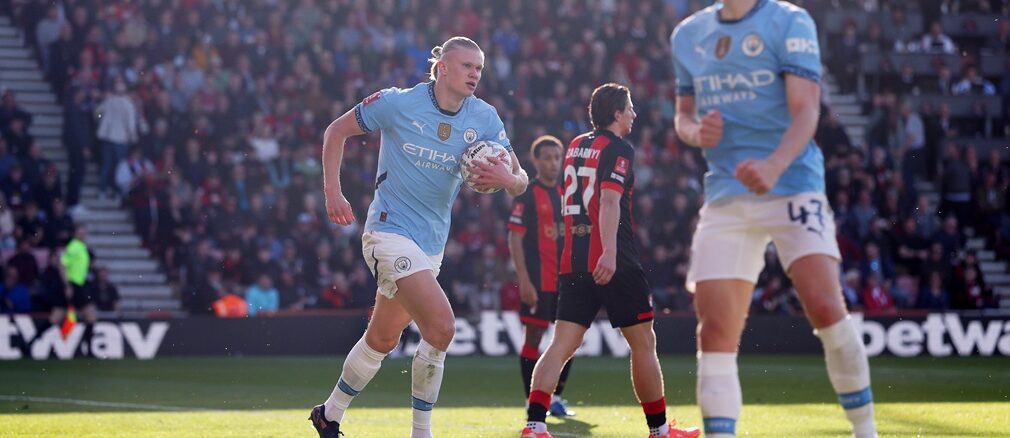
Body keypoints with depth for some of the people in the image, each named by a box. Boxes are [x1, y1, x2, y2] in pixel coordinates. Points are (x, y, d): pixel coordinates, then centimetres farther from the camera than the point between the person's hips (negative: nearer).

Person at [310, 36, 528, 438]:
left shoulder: (484, 118, 0)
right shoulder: (397, 103, -10)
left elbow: (520, 181, -3)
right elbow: (336, 130, 2)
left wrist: (507, 178, -27)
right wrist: (332, 192, -5)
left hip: (432, 243, 6)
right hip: (390, 229, -6)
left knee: (383, 338, 18)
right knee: (441, 326, -21)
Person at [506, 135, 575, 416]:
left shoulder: (565, 195, 15)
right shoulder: (527, 195, -5)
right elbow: (515, 239, -10)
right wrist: (524, 280, -17)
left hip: (565, 281, 7)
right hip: (538, 282, -7)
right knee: (533, 338, -4)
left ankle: (555, 397, 18)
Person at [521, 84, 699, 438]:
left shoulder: (575, 146, 16)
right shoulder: (618, 149, -7)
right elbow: (609, 199, -21)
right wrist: (610, 253, -31)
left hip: (573, 260, 7)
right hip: (614, 262, -7)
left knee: (562, 344, 0)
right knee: (643, 342, 6)